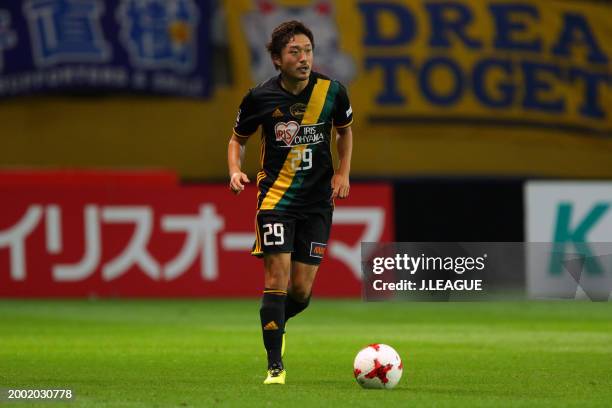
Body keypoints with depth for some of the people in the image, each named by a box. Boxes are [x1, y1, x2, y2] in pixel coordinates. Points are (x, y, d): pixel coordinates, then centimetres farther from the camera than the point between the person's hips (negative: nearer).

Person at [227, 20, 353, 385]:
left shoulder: (332, 91, -3)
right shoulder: (260, 98, -6)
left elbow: (345, 130, 17)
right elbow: (238, 139, 11)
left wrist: (343, 173, 3)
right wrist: (235, 171, -8)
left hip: (318, 201, 2)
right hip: (275, 195, -2)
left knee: (302, 289, 0)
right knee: (277, 277, -13)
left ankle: (276, 323, 35)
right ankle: (275, 366, -5)